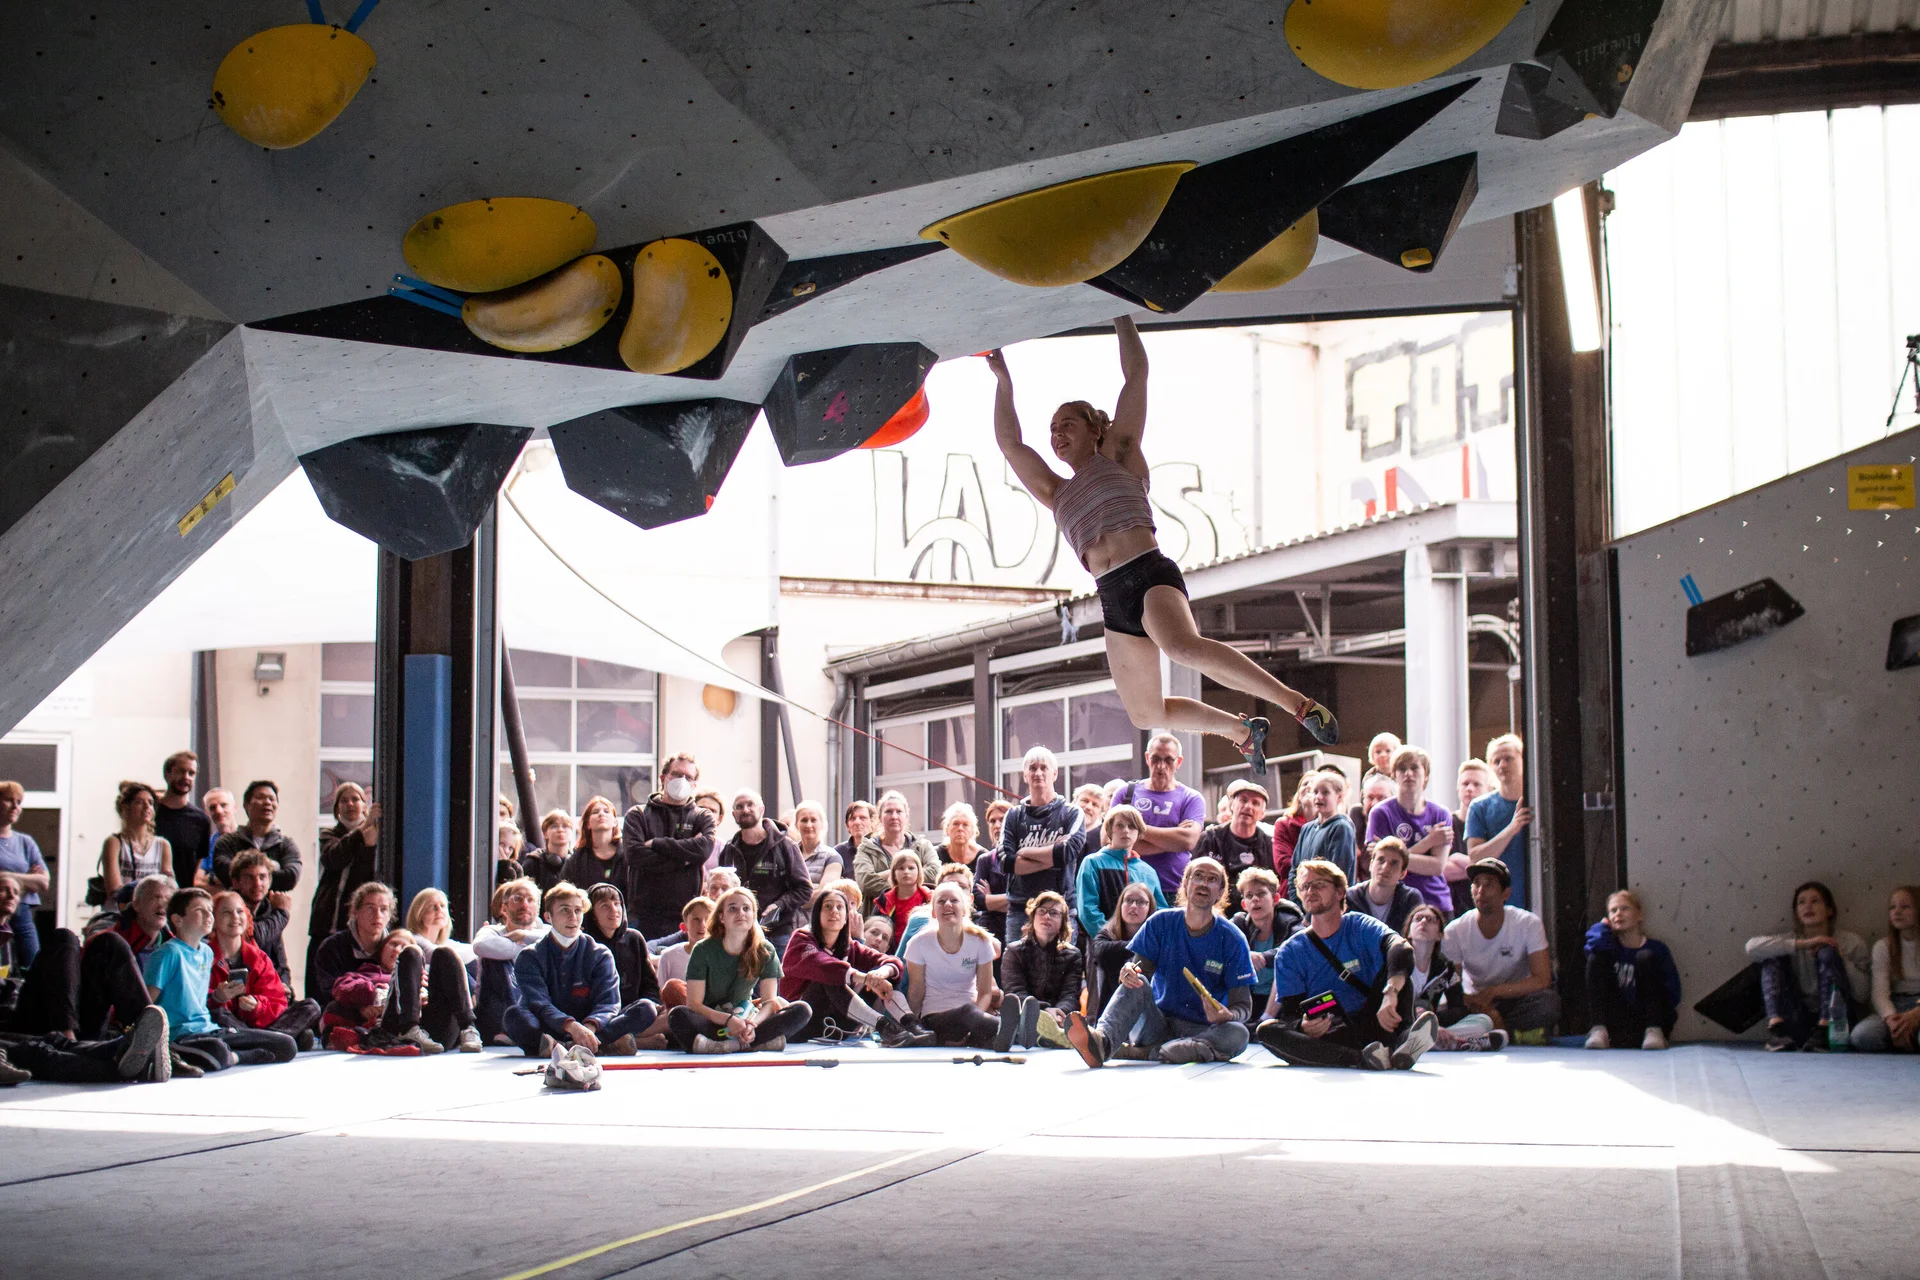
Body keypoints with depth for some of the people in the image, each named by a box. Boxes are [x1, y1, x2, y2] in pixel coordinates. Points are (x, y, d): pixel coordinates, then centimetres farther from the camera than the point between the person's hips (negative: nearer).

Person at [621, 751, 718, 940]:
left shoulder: (702, 817, 13)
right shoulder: (638, 815, 11)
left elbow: (704, 848, -8)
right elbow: (634, 854, -6)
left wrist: (656, 844, -5)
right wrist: (683, 858, -7)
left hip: (686, 916, 0)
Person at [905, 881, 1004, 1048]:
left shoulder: (980, 941, 0)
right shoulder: (920, 943, -3)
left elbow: (985, 992, 1)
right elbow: (916, 992, 4)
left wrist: (973, 1023, -16)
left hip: (973, 1012, 3)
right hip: (933, 1017, -3)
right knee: (968, 1011, -40)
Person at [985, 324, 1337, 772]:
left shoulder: (1119, 456, 15)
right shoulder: (1056, 493, 27)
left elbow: (1136, 373, 10)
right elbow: (1009, 441, 20)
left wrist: (1121, 317, 11)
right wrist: (1003, 380, 19)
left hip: (1150, 573, -7)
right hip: (1113, 600, 7)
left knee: (1182, 646, -38)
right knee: (1146, 714, 5)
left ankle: (1298, 703, -37)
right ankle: (1241, 728, 27)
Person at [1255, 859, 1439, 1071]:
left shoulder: (1360, 927, 4)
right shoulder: (1290, 953, 9)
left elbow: (1402, 949, -18)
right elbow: (1290, 1012, 1)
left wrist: (1390, 994, -40)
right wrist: (1303, 1026, -26)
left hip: (1369, 1024, 0)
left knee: (1394, 967, -17)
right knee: (1266, 1030, -27)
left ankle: (1402, 1042, -43)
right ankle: (1362, 1058, -46)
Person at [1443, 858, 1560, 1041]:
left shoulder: (1528, 924, -13)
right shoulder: (1455, 931, -12)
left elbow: (1542, 979, -18)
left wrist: (1492, 992, -27)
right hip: (1476, 1000, 1)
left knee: (1548, 1003, -34)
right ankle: (1514, 1032, -17)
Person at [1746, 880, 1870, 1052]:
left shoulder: (1851, 942, 8)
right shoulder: (1791, 940, 10)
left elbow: (1861, 994, 0)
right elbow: (1752, 947, -12)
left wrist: (1841, 958, -10)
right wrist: (1802, 944, -17)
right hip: (1796, 1025, 2)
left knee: (1828, 952, -17)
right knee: (1774, 956, -10)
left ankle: (1823, 1032, -31)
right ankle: (1775, 1026, -30)